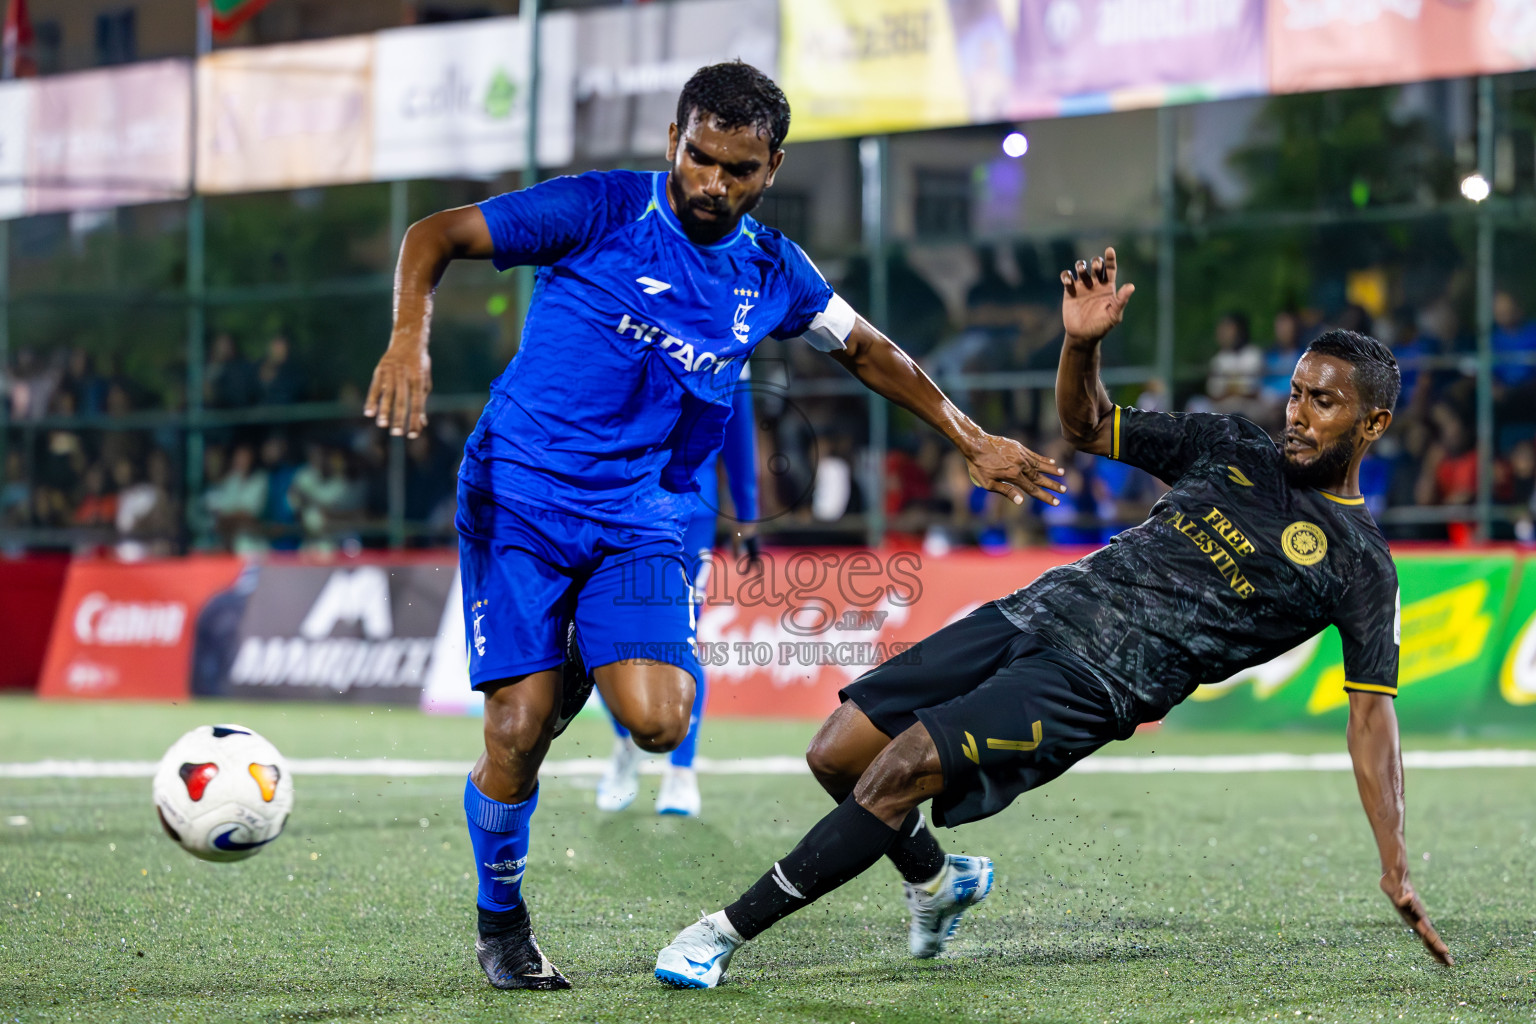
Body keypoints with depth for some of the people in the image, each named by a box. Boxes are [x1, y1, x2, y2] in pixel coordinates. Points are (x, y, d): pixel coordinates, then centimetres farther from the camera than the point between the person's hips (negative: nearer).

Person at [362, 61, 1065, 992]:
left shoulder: (771, 272, 6)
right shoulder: (602, 212, -7)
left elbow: (867, 350, 23)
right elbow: (437, 236, -8)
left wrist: (973, 441, 23)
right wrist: (411, 337, -26)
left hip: (644, 517, 3)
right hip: (522, 496, -3)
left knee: (658, 722, -20)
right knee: (520, 732, -12)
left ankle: (608, 664, 18)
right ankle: (501, 921, 15)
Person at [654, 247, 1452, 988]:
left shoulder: (1359, 565, -2)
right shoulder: (1232, 447, 14)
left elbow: (1372, 711, -5)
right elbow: (1087, 426, 21)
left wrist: (1395, 866, -12)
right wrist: (1082, 344, -2)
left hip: (1096, 682, -6)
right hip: (1037, 613, 6)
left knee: (901, 771, -22)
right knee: (836, 755, 0)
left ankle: (728, 930, -11)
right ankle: (936, 880, 31)